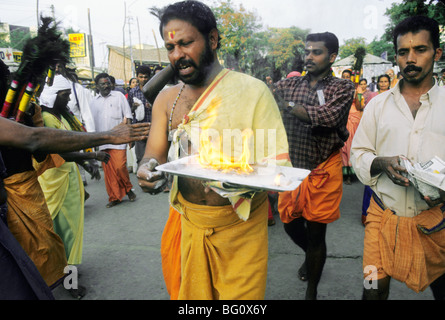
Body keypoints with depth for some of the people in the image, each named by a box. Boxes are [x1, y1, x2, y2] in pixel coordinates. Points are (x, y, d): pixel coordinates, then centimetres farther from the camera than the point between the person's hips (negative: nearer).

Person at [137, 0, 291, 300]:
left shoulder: (252, 91, -13)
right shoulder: (166, 99, 4)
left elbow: (279, 165, -15)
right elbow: (154, 155, 4)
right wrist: (148, 171, -19)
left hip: (239, 225, -4)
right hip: (188, 222, 4)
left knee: (239, 296, 12)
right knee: (189, 291, 21)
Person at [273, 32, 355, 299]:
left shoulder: (343, 88, -6)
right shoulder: (290, 85, 6)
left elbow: (327, 116, -25)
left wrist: (289, 106, -18)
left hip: (323, 171, -4)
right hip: (292, 167, 4)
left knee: (315, 233, 7)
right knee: (291, 225, 17)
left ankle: (312, 291, 30)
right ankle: (311, 256, 52)